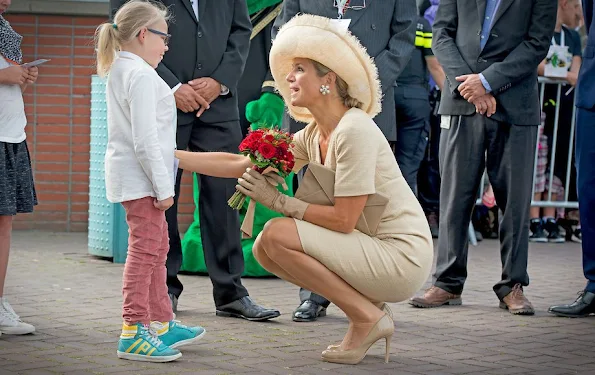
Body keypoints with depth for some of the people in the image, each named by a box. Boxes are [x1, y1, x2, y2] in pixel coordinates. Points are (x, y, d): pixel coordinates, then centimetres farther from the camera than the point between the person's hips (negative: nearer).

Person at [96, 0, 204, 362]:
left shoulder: (120, 71, 15)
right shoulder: (141, 75, -17)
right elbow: (145, 139, -22)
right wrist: (163, 186, -20)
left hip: (132, 176, 11)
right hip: (140, 176, -11)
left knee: (157, 248, 18)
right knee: (145, 249, -9)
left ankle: (161, 322, 28)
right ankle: (134, 332, -9)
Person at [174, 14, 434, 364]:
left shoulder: (354, 130, -18)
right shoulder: (313, 135, 9)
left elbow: (344, 219, -21)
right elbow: (239, 164, 8)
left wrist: (278, 201, -13)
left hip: (403, 256, -9)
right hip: (373, 249, 9)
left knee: (278, 234, -18)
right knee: (265, 248, 3)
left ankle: (367, 317, -6)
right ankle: (368, 307, 7)